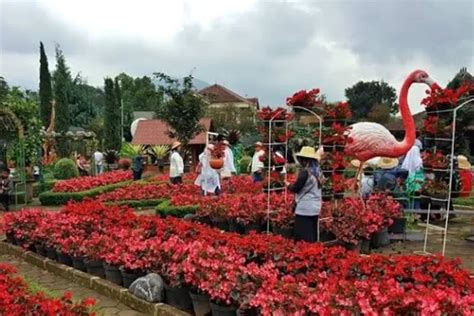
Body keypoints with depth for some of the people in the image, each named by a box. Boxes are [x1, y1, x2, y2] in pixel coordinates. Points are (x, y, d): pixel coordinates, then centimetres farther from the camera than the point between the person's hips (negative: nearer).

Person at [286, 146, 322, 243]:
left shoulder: (305, 172, -16)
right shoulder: (317, 171, 8)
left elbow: (296, 188, -13)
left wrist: (289, 185, 8)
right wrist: (293, 184, 16)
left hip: (305, 208, -8)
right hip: (315, 207, 8)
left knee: (303, 238, -2)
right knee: (312, 236, 16)